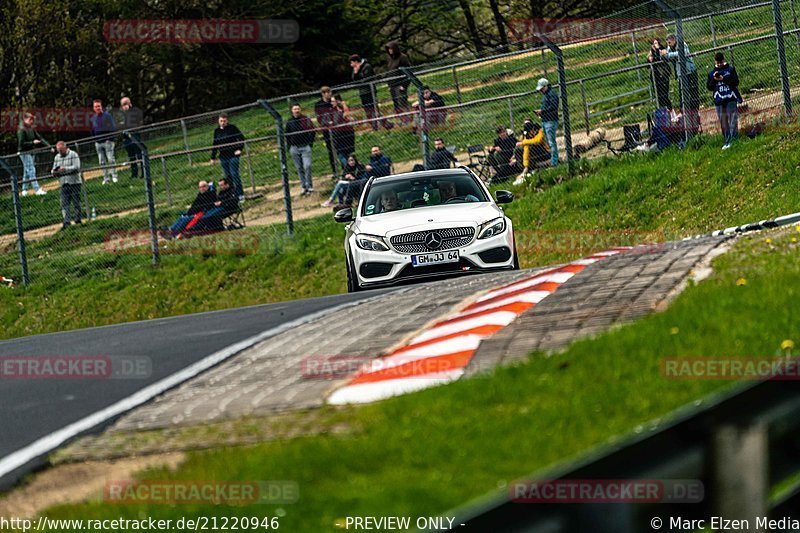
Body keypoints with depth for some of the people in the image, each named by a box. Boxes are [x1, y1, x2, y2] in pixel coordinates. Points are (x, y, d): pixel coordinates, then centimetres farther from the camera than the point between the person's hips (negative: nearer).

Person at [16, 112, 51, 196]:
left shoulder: (32, 129, 10)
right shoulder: (21, 131, -14)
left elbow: (40, 138, 9)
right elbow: (21, 143, -19)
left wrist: (48, 146, 0)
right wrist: (33, 142, -22)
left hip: (31, 153, 8)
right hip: (24, 153, -8)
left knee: (27, 171, 12)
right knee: (31, 170, -13)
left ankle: (24, 190, 18)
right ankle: (37, 190, -19)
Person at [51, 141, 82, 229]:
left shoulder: (73, 155, -3)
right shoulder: (57, 157, 16)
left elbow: (77, 168, -13)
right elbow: (54, 170, 20)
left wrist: (65, 169, -21)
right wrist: (54, 172, -5)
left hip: (74, 182, -5)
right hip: (64, 184, 5)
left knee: (76, 202, 0)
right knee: (64, 204, -6)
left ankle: (78, 220, 10)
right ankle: (66, 222, -10)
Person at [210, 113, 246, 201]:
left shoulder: (232, 128, -3)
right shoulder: (217, 130, 11)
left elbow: (241, 138, -2)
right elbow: (215, 144, 18)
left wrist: (239, 149, -13)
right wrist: (213, 157, 17)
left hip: (233, 155, -5)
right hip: (223, 157, 5)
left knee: (234, 174, -12)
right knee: (228, 176, 6)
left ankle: (240, 195, -9)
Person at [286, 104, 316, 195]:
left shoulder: (306, 120, 0)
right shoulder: (289, 122, 8)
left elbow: (313, 131, 3)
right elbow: (287, 135, 16)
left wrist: (310, 142, -4)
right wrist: (289, 146, 8)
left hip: (305, 147, -3)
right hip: (294, 148, 3)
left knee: (307, 166, -12)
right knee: (299, 168, 5)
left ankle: (309, 186, -5)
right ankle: (304, 187, 10)